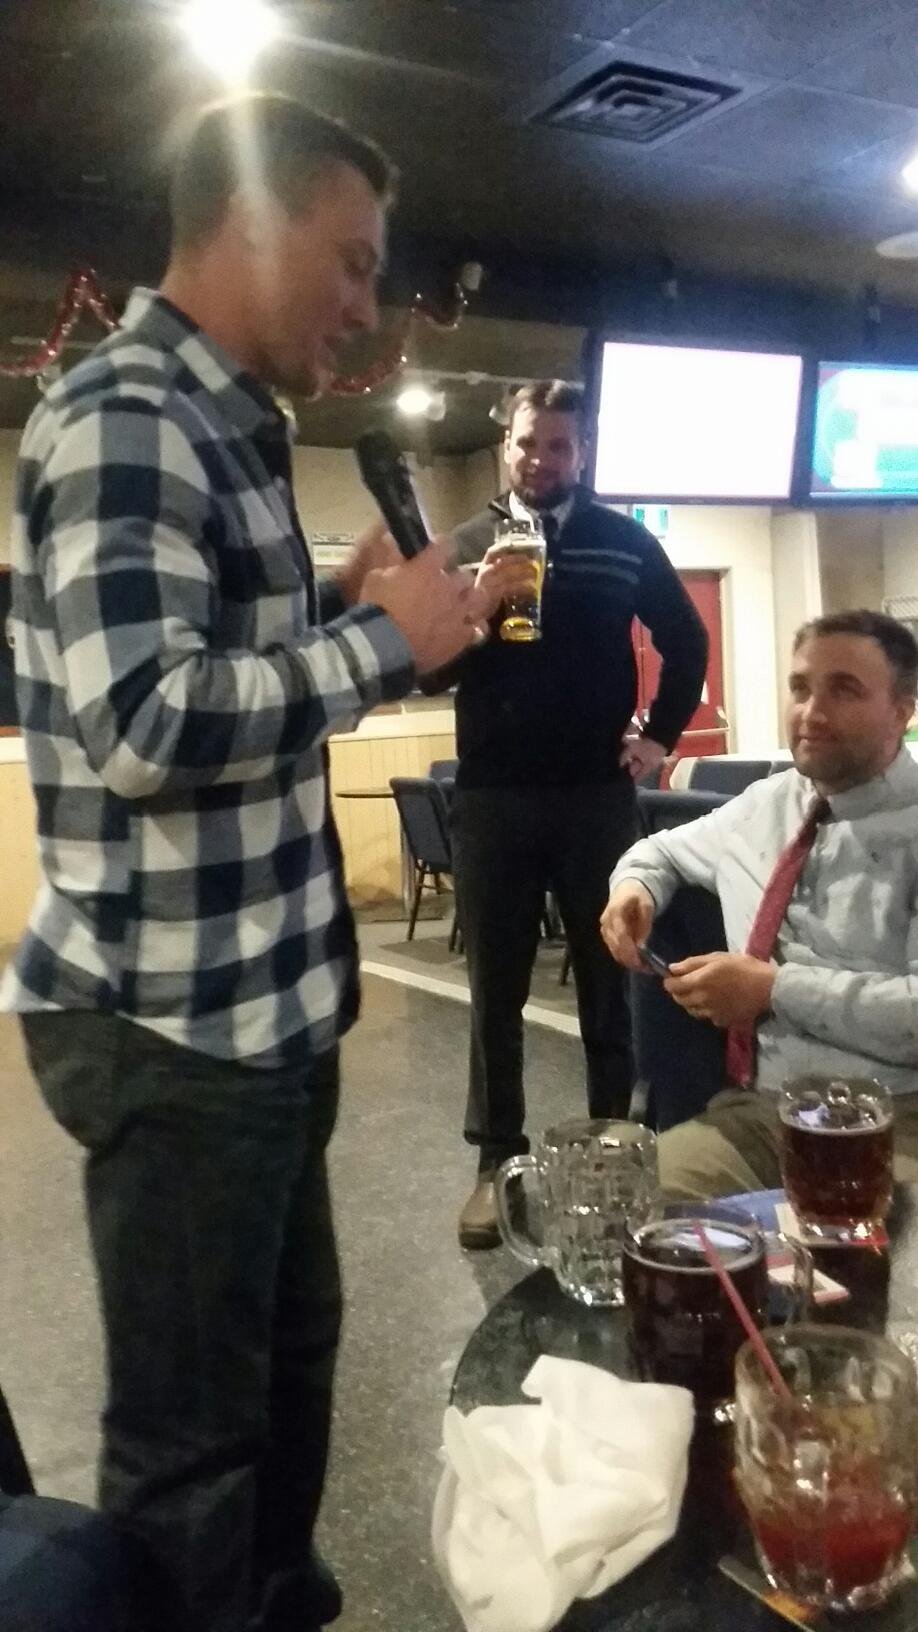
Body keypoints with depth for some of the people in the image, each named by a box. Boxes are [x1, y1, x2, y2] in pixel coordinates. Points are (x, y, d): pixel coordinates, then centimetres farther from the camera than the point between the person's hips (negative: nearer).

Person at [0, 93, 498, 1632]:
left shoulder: (216, 422, 15)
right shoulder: (125, 414, -16)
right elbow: (145, 722, -28)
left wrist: (348, 605, 7)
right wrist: (385, 640, -18)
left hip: (256, 1002, 10)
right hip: (176, 1025, -10)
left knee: (290, 1344, 26)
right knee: (191, 1426, 10)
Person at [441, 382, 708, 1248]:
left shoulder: (624, 541, 6)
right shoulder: (467, 545, 5)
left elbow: (685, 638, 16)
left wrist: (661, 732, 9)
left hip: (597, 792, 0)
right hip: (493, 796, 0)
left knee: (609, 979, 9)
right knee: (497, 988, 6)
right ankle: (497, 1160, 16)